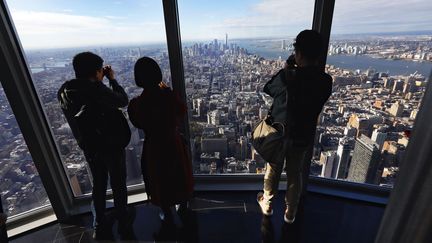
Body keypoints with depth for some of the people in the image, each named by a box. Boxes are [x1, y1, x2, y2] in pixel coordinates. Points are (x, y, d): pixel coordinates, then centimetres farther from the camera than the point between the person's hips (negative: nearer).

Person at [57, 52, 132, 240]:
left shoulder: (64, 92, -5)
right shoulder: (97, 91, -26)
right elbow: (123, 101, -11)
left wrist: (98, 83, 5)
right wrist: (112, 79, -1)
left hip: (89, 147, 6)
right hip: (112, 146, -5)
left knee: (98, 185, 22)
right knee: (118, 185, 14)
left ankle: (100, 227, 35)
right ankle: (123, 224, 31)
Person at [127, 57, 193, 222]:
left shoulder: (136, 104, -22)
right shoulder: (170, 96, -21)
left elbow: (138, 124, -2)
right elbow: (183, 111, 0)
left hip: (154, 147, -1)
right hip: (174, 142, 2)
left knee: (160, 181, 22)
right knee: (180, 176, 25)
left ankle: (167, 215, 43)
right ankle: (183, 208, 48)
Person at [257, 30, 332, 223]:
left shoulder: (287, 76, -24)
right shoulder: (326, 81, -10)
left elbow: (268, 88, -4)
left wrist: (286, 69, 1)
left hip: (279, 134, -3)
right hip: (303, 136, 3)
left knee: (273, 171, 18)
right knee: (295, 174, 21)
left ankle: (267, 204, 40)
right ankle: (290, 213, 38)